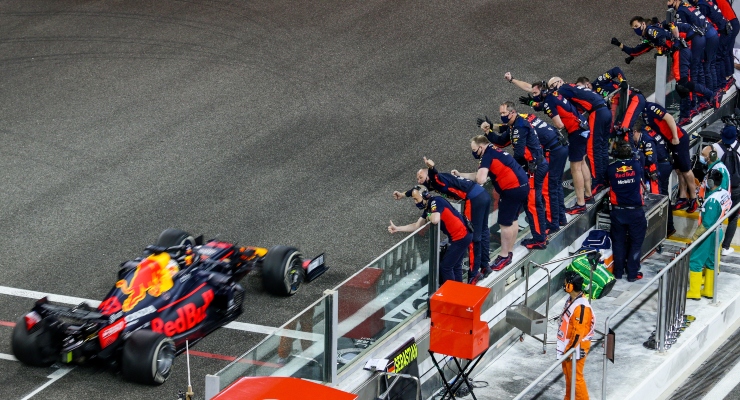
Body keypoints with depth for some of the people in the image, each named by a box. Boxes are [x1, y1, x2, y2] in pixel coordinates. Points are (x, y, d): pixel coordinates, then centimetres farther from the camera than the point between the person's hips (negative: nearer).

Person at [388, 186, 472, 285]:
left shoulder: (436, 201, -18)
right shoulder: (428, 208, 11)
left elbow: (435, 220, -34)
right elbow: (417, 226, 14)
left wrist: (429, 217, -10)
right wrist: (397, 228, 9)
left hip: (461, 237, -10)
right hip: (462, 236, 10)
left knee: (445, 266, -1)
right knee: (455, 266, 21)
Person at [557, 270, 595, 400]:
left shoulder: (581, 307, -29)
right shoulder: (570, 299, 3)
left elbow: (578, 332, -27)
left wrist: (569, 350, -20)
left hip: (576, 349, -10)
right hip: (567, 345, 10)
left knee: (576, 377, 1)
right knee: (568, 375, 22)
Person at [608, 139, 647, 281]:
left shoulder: (611, 168, -9)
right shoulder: (636, 165, -7)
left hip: (618, 211, 1)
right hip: (635, 211, -1)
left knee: (618, 242, 13)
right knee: (635, 243, 8)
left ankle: (618, 271, 19)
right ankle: (632, 273, 9)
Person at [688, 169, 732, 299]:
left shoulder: (713, 199, -28)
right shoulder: (724, 193, -3)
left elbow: (707, 223, -26)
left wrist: (696, 235, -14)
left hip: (708, 234, -9)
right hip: (717, 231, 9)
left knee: (695, 261, 1)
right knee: (710, 261, 18)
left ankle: (694, 292, 6)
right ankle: (708, 290, 26)